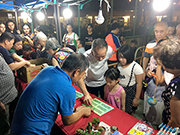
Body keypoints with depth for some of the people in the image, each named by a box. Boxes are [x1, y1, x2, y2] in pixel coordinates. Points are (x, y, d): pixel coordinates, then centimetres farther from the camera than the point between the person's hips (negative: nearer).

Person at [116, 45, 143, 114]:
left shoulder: (136, 67, -18)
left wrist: (137, 98, -10)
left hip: (131, 91, -5)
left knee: (129, 112, 8)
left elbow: (139, 84, -14)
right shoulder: (119, 64, -1)